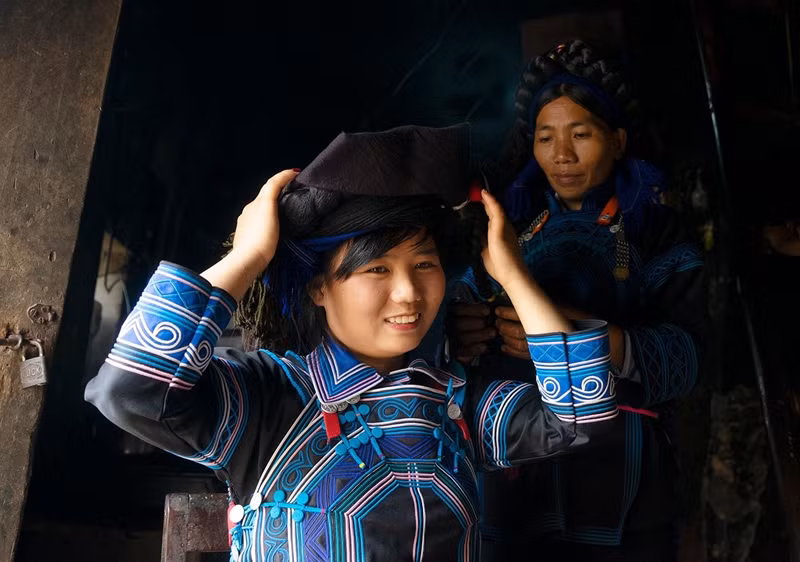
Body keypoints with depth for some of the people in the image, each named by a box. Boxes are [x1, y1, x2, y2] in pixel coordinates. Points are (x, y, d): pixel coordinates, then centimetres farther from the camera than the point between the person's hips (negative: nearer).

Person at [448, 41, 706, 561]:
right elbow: (463, 316, -1)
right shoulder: (511, 225, 9)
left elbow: (686, 358, -11)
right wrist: (456, 334, -24)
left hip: (621, 483, -1)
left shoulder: (656, 231, 1)